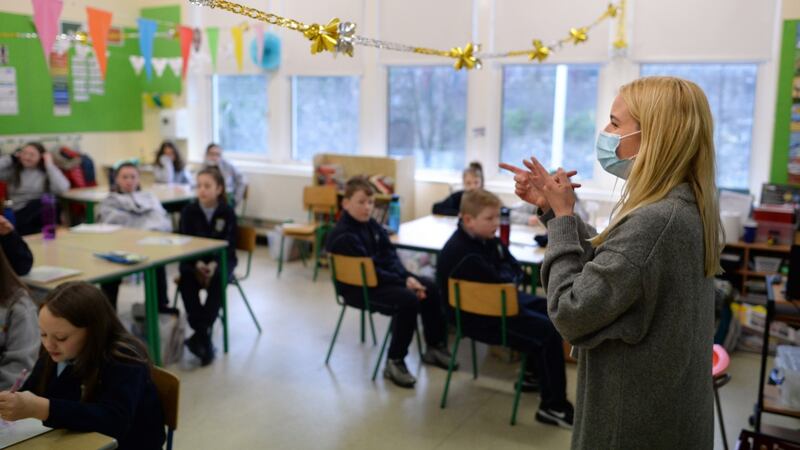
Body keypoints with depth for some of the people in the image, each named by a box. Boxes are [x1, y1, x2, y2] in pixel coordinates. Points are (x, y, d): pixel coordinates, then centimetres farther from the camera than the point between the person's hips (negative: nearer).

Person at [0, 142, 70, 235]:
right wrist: (12, 157, 7)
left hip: (41, 212, 0)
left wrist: (50, 165, -6)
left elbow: (63, 188, -15)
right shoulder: (13, 171, 14)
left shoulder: (46, 173, 6)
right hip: (18, 213, 0)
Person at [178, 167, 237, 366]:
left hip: (221, 259, -1)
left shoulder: (227, 212, -3)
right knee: (186, 279, -31)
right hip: (193, 259, 1)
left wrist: (214, 264, -27)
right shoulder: (189, 210, 0)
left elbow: (229, 245, -7)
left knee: (217, 280, -34)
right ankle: (204, 335, -28)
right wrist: (197, 264, -24)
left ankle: (202, 334, -29)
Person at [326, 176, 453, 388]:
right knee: (408, 300, -28)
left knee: (429, 287, 1)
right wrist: (403, 282, -22)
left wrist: (408, 277, -11)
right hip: (359, 288, -9)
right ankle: (394, 362, -15)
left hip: (382, 277, 9)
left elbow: (390, 256, 7)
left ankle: (435, 347, 15)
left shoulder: (372, 225, 7)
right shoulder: (343, 236, -20)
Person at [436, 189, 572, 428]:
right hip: (481, 317, -11)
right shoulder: (463, 254, -29)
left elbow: (516, 271, 9)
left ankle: (535, 373, 30)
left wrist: (504, 277, -11)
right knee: (548, 332, -19)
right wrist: (509, 277, -6)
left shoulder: (487, 238, 3)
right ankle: (553, 407, -8)